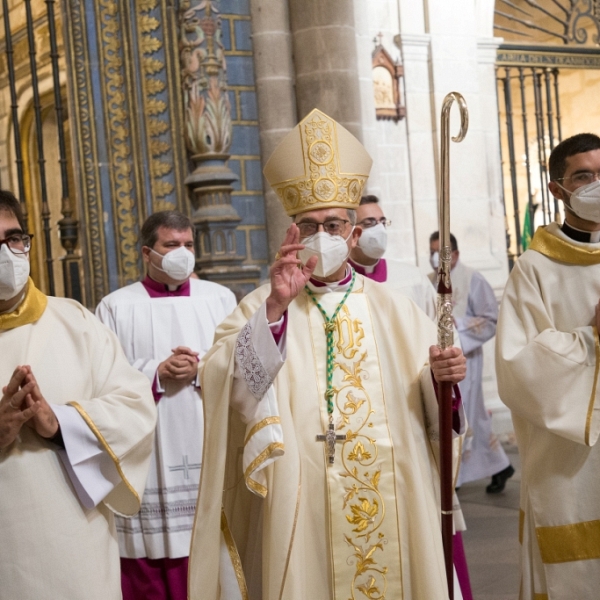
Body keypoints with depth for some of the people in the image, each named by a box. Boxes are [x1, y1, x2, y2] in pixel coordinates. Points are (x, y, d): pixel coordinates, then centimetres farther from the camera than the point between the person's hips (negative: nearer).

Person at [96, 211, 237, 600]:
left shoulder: (220, 298, 10)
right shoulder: (116, 306, 4)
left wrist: (202, 368, -13)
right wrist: (155, 372, -14)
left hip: (210, 454, 2)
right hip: (146, 458, -1)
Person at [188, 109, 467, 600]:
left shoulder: (394, 311, 8)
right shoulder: (262, 308, 3)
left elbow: (431, 412, 6)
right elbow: (227, 385, -15)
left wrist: (440, 380, -16)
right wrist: (276, 307, -26)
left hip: (391, 514, 2)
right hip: (301, 517, -1)